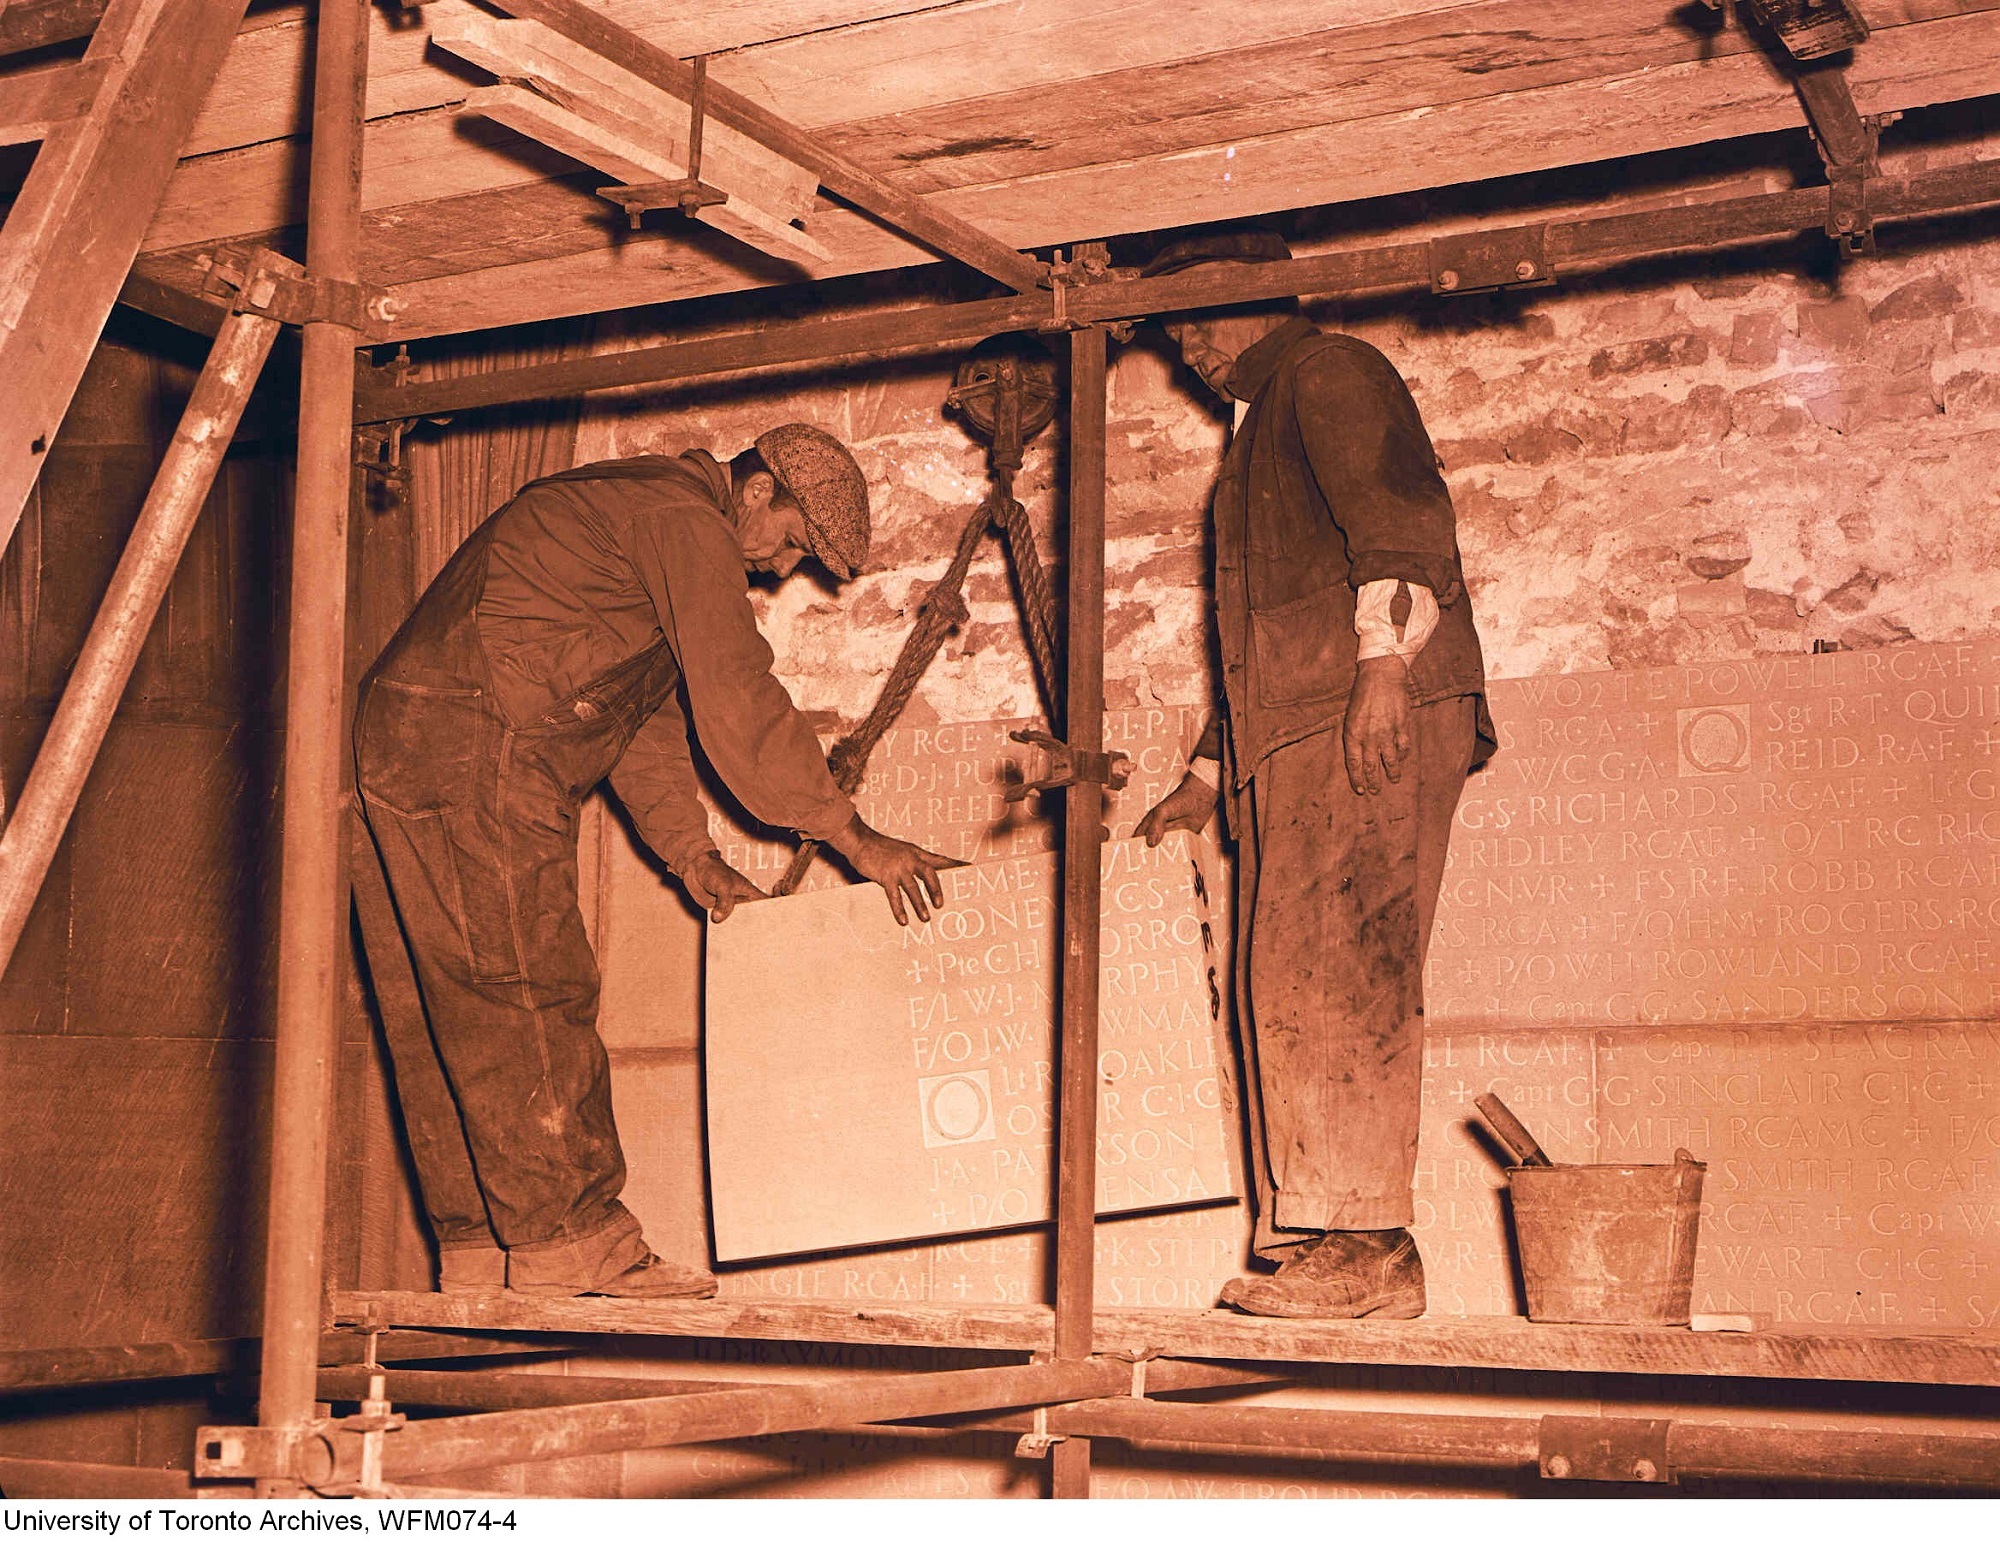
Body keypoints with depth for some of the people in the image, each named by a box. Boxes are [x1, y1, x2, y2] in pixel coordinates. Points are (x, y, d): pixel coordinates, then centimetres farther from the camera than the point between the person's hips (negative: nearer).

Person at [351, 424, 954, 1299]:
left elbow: (648, 719, 25)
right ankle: (570, 1241, -8)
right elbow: (738, 703, -14)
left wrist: (693, 858, 17)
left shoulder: (635, 510, 26)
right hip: (474, 748, -11)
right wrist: (856, 841, -10)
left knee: (446, 1014, 8)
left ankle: (478, 1246, 11)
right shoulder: (685, 518, -7)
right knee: (529, 994, -9)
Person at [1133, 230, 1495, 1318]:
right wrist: (1206, 778, 31)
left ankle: (1370, 1246, -16)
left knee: (1335, 974, -16)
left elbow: (1399, 506, -13)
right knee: (1281, 986, 4)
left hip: (1370, 713, -10)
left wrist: (1385, 656, -25)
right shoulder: (1259, 432, 33)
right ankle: (1307, 1236, 5)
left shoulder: (1329, 371, 5)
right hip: (1288, 738, 10)